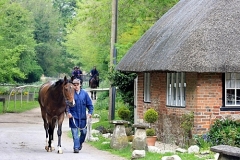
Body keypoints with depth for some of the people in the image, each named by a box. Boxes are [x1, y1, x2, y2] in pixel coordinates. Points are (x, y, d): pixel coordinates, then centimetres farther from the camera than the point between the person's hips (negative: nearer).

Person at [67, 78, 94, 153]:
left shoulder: (84, 93, 4)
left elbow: (89, 104, 8)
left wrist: (90, 112, -5)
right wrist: (68, 112, -15)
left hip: (83, 117, 2)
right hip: (73, 116, -2)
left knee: (84, 132, 10)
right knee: (75, 133, -3)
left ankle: (80, 143, 35)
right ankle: (76, 148, 4)